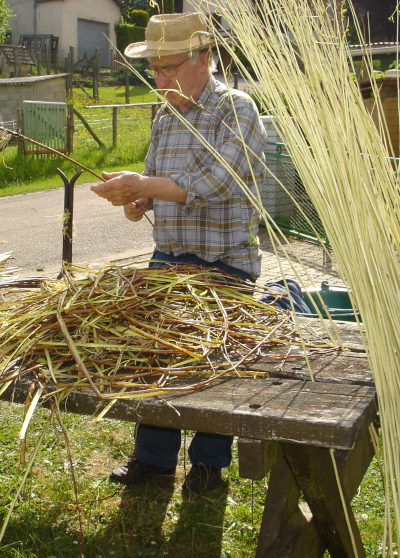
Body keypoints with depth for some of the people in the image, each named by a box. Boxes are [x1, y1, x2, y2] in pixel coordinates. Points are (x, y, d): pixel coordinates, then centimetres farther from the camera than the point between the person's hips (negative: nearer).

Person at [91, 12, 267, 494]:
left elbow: (214, 182, -22)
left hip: (226, 264, -6)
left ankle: (209, 460, 24)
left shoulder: (237, 110, -10)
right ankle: (154, 456, 26)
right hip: (168, 259, 6)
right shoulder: (165, 118, 12)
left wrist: (142, 185, -27)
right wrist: (136, 200, -6)